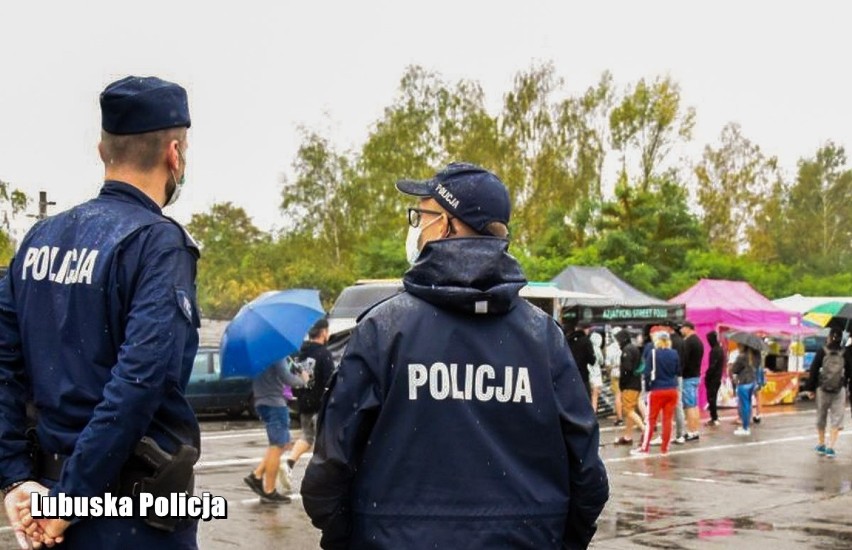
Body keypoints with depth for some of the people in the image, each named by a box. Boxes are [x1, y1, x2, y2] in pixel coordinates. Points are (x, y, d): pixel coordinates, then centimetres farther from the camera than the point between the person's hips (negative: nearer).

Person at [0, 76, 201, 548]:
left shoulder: (41, 238, 6)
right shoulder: (157, 242, -14)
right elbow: (141, 379, -24)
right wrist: (72, 498, -18)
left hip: (51, 481, 6)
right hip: (135, 510, -6)